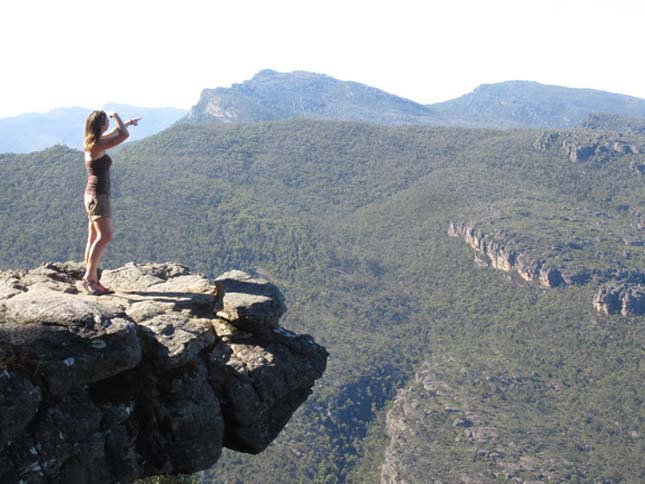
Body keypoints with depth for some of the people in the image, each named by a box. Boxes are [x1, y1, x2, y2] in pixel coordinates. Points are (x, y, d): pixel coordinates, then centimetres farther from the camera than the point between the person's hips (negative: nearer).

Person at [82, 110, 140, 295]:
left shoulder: (92, 142, 11)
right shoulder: (97, 145, -16)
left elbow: (111, 133, 32)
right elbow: (124, 135, -19)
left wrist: (127, 122, 42)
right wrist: (116, 116, -4)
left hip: (95, 194, 10)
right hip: (98, 195, -10)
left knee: (94, 238, 8)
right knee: (105, 236, -16)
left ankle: (92, 280, 9)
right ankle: (89, 277, -17)